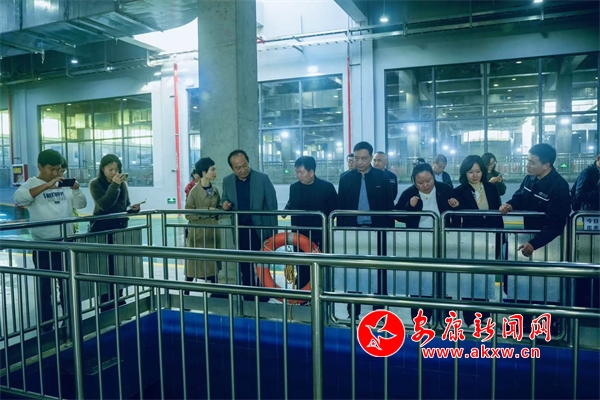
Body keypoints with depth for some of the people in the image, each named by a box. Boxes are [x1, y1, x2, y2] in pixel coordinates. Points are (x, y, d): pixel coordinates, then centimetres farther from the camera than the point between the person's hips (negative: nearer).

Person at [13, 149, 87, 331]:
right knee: (45, 286, 5)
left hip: (66, 240, 5)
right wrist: (47, 185, -30)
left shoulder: (63, 184, 9)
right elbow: (19, 198, -25)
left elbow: (81, 204, 9)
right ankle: (46, 327, 17)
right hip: (44, 244, -4)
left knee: (67, 283, 14)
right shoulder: (32, 184, -5)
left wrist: (76, 189, -9)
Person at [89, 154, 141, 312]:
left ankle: (119, 302, 20)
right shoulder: (95, 184, -7)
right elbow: (105, 205, -21)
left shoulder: (122, 183, 5)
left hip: (119, 229, 4)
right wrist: (114, 185, -26)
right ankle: (107, 306, 6)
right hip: (101, 231, -4)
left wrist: (134, 208, -7)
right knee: (105, 269, -3)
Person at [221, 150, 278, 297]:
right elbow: (225, 201, 15)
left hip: (260, 230, -3)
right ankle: (249, 297, 25)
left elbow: (272, 206, -7)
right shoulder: (227, 181, 1)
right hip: (240, 231, 3)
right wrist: (225, 205, -11)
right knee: (245, 267, 12)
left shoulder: (263, 179, -9)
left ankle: (263, 297, 22)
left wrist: (273, 232, -10)